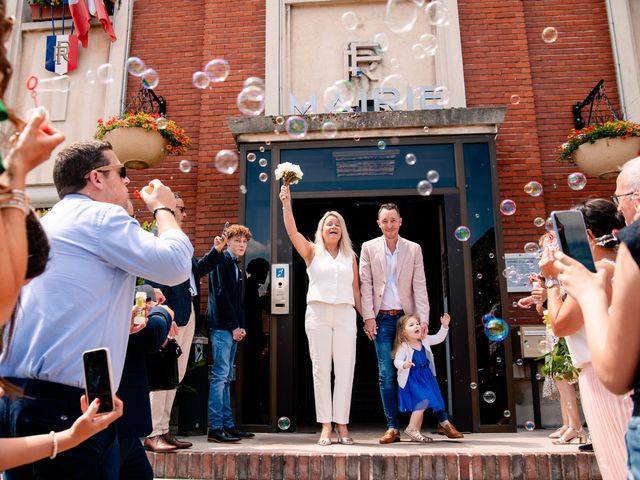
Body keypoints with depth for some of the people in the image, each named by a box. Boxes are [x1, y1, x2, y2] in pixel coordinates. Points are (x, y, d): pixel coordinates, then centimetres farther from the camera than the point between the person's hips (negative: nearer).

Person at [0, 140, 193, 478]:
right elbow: (175, 266, -15)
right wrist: (164, 209, 1)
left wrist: (126, 317, 20)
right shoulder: (101, 216, -9)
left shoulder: (46, 223, 18)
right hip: (67, 403, -9)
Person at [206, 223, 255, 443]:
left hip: (233, 328, 9)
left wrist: (241, 326, 8)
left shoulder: (238, 267, 20)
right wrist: (234, 326, -14)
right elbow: (220, 294, -14)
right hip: (222, 326, -9)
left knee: (226, 377, 10)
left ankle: (228, 424, 14)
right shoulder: (221, 261, -6)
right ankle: (215, 428, -4)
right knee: (220, 375, -8)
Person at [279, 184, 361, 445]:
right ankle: (326, 426, 4)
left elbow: (355, 289, 15)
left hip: (345, 314, 2)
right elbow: (292, 231, -5)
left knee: (345, 369, -2)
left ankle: (341, 424, 7)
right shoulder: (312, 251, 10)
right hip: (317, 313, -2)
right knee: (321, 369, -1)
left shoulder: (350, 256, 15)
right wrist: (287, 204, -16)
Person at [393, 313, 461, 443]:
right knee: (423, 400, -19)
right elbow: (397, 361, -23)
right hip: (412, 379, -7)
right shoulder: (403, 346, -17)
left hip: (426, 377, 7)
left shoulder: (425, 340, 1)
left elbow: (438, 338, 10)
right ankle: (411, 428, -6)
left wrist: (444, 326, -3)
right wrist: (404, 365, -44)